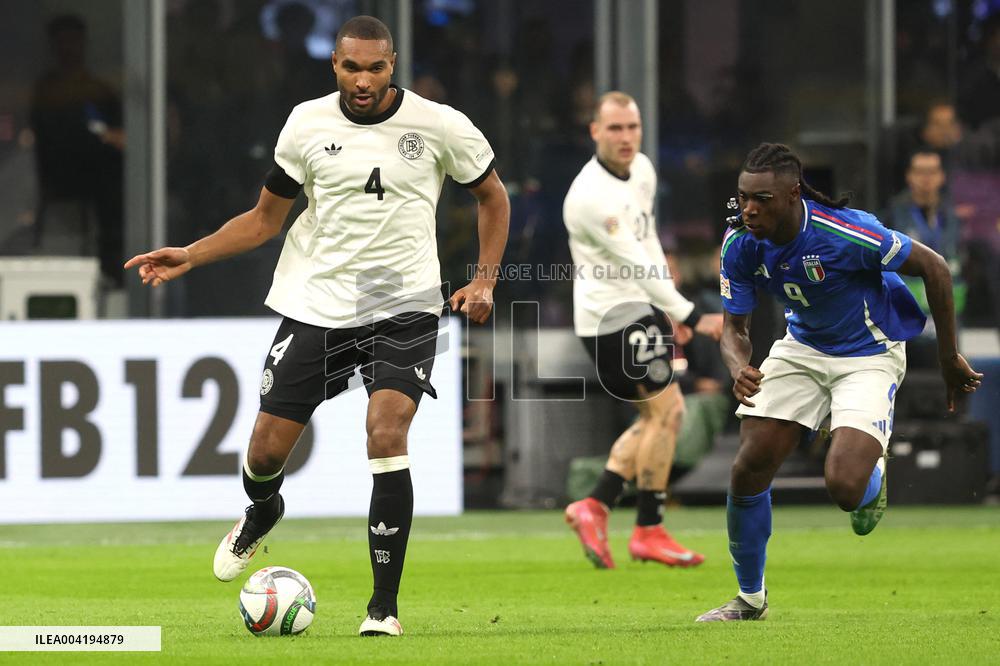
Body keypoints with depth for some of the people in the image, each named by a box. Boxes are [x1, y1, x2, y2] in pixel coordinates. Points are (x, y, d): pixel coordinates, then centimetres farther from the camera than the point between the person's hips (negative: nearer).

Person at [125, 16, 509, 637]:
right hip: (316, 301, 2)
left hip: (404, 306, -2)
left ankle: (385, 606, -12)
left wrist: (485, 279, -2)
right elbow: (265, 219, 9)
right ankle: (262, 514, 41)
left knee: (387, 432, -23)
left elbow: (493, 196, 10)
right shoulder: (307, 125, -1)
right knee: (267, 451, 0)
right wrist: (189, 255, -3)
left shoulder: (441, 126, -6)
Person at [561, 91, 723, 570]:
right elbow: (637, 264, -25)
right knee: (665, 409, -11)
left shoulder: (642, 170, 6)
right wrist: (690, 317, -26)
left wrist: (669, 312, 18)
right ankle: (649, 531, -4)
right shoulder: (591, 197, -23)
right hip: (609, 313, -9)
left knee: (659, 415, 11)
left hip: (638, 307, 9)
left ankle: (595, 506, 12)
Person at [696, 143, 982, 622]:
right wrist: (739, 369, -30)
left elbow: (934, 268, -20)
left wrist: (949, 358, -12)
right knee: (748, 470, -4)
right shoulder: (739, 244, -16)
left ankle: (874, 479, 18)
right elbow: (734, 328, -5)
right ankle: (750, 599, 17)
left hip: (870, 355, -5)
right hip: (802, 346, 5)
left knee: (843, 487, -23)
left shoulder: (845, 232, -32)